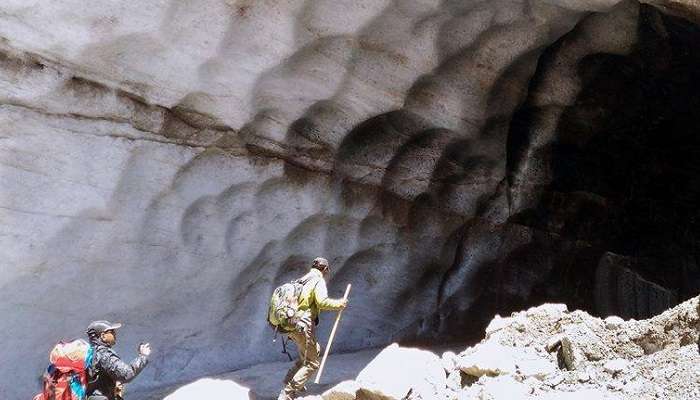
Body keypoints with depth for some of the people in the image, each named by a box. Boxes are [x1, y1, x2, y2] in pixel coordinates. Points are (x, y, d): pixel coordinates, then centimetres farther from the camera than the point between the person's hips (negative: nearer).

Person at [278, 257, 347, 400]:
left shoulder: (301, 281, 20)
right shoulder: (318, 281, -5)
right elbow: (322, 302, -20)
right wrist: (339, 304, -7)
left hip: (292, 324, 9)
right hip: (302, 326, -9)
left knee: (316, 351, 26)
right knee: (312, 362, -2)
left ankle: (290, 382, 25)